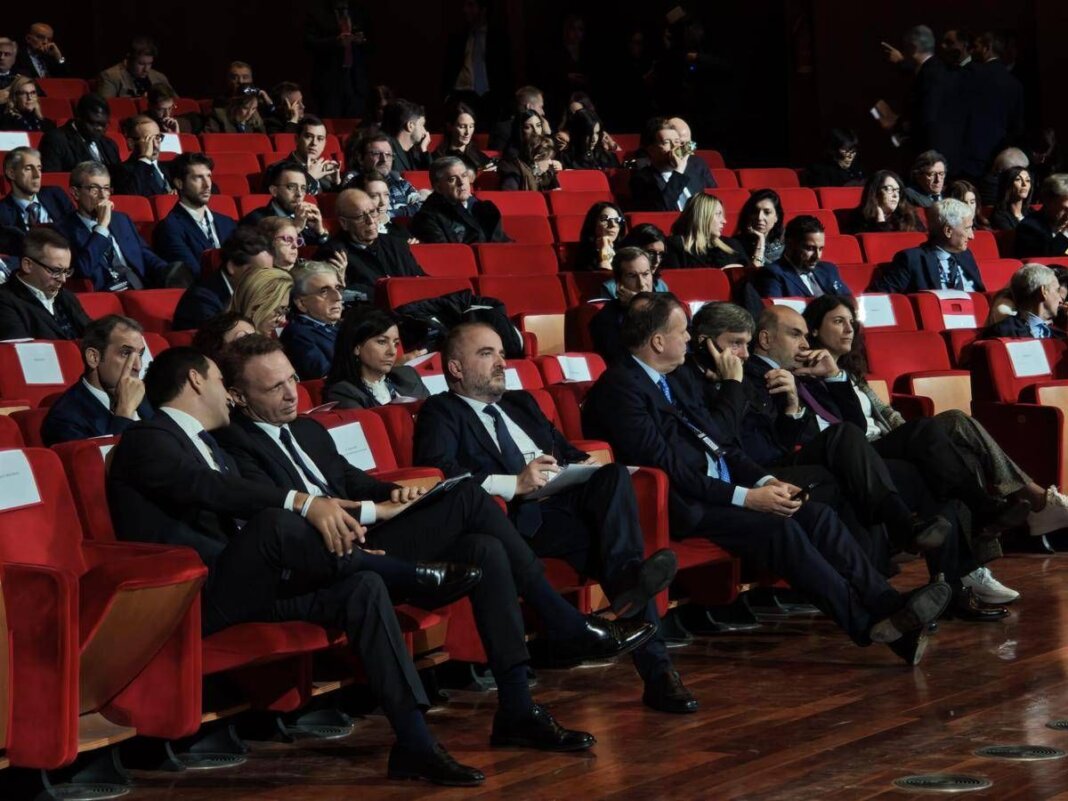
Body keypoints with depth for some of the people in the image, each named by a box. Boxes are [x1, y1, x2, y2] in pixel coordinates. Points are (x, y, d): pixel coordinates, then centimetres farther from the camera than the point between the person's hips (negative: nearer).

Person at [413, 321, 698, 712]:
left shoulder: (521, 403, 33)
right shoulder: (440, 413, 8)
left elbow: (566, 450, 32)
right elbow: (440, 473, -11)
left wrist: (584, 464, 5)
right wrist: (514, 483, -22)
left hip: (567, 497, 6)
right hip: (517, 517, -6)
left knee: (614, 476, -28)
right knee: (609, 541, -30)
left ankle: (629, 575, -42)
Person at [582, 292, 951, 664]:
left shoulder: (677, 379, 18)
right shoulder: (619, 387, -12)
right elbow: (664, 463, -19)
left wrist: (765, 480, 0)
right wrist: (744, 497, -19)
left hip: (723, 487, 9)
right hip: (684, 507, -9)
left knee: (816, 514, -11)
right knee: (778, 528, -27)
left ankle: (888, 606, -22)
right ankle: (866, 623, -26)